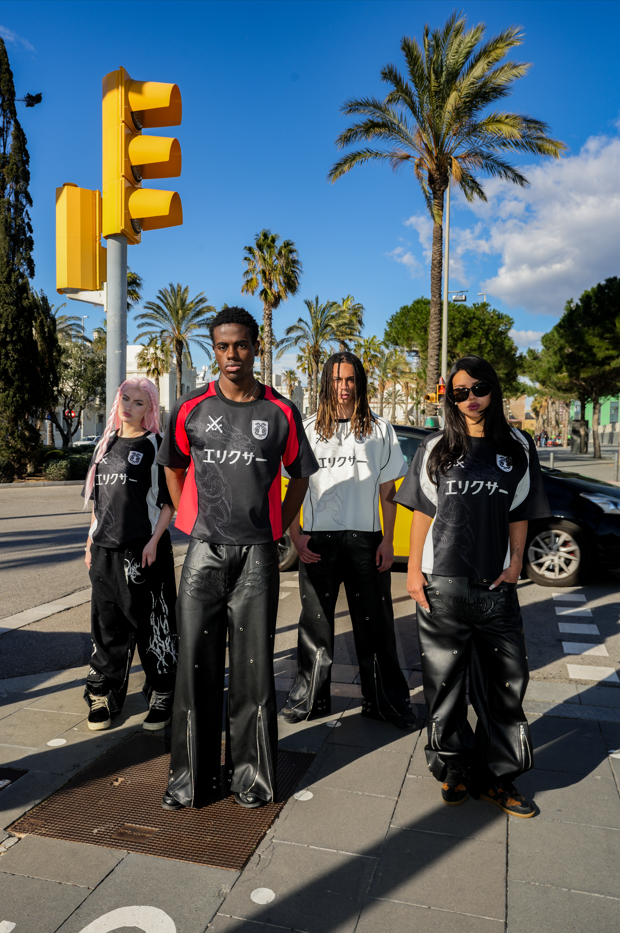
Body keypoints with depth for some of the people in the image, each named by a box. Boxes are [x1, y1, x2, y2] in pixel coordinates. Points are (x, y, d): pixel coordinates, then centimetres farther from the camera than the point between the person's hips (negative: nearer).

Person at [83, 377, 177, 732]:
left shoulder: (156, 445, -3)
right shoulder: (106, 445, 15)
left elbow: (170, 500, -6)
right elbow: (97, 499, 20)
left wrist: (154, 541, -15)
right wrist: (91, 542, 15)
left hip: (145, 549, -6)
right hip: (106, 550, 6)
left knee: (152, 624, 1)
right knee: (107, 626, 13)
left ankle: (162, 697, 15)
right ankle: (103, 697, 26)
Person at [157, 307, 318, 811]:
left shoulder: (281, 412, 2)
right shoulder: (191, 409, 3)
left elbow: (300, 475, 13)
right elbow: (174, 469, 16)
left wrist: (277, 527, 6)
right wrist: (188, 520, 9)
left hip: (258, 554, 0)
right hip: (204, 551, 1)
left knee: (254, 665, 6)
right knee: (196, 664, 5)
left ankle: (251, 772, 22)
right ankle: (192, 776, 19)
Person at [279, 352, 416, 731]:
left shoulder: (380, 429, 5)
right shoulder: (308, 429, 5)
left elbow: (387, 490, 6)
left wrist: (388, 540, -1)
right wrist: (296, 535, -4)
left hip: (366, 539, 0)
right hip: (318, 540, 1)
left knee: (375, 624, 6)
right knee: (316, 621, 9)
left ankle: (387, 701, 20)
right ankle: (310, 698, 24)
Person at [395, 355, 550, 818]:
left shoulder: (518, 447, 8)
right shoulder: (436, 448, 6)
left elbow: (519, 514, 10)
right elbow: (423, 513, 5)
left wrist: (515, 563, 0)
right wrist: (414, 570, 0)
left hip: (496, 584, 1)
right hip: (442, 583, -1)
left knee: (506, 680, 5)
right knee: (445, 680, 7)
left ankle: (496, 775, 22)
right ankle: (454, 766, 26)